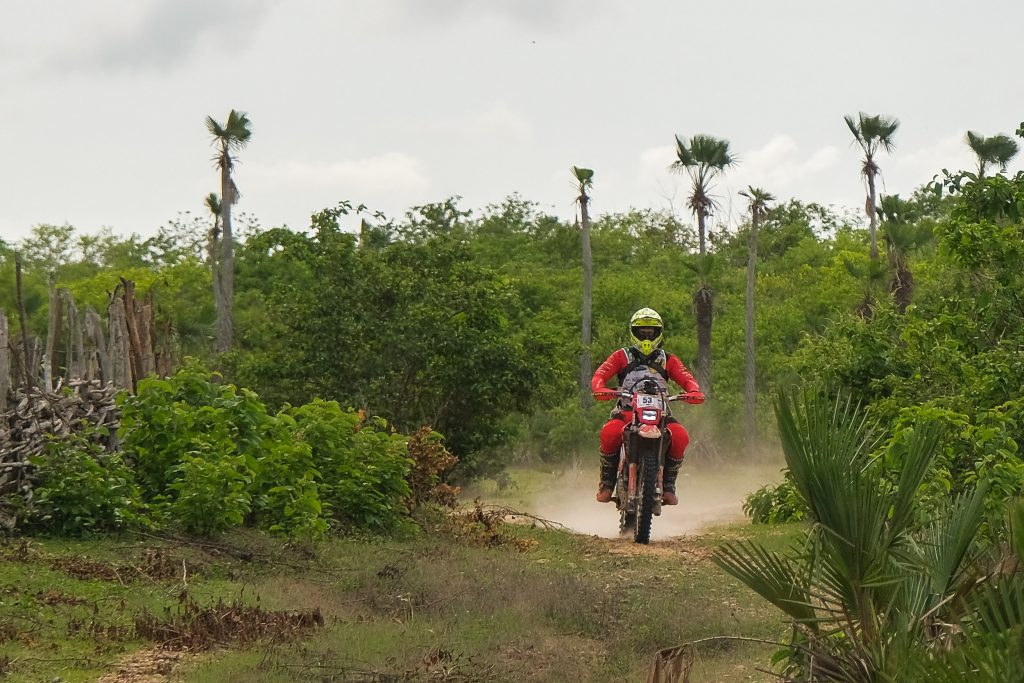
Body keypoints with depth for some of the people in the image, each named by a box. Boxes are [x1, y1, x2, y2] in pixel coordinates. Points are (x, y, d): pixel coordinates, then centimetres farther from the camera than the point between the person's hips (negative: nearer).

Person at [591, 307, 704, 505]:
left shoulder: (668, 360, 16)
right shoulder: (622, 356, 12)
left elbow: (686, 378, 2)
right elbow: (600, 374, -2)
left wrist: (694, 392, -22)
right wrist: (600, 389, -26)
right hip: (626, 412, -1)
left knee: (681, 437, -29)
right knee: (609, 433, -35)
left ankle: (668, 485, -12)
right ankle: (607, 482, -15)